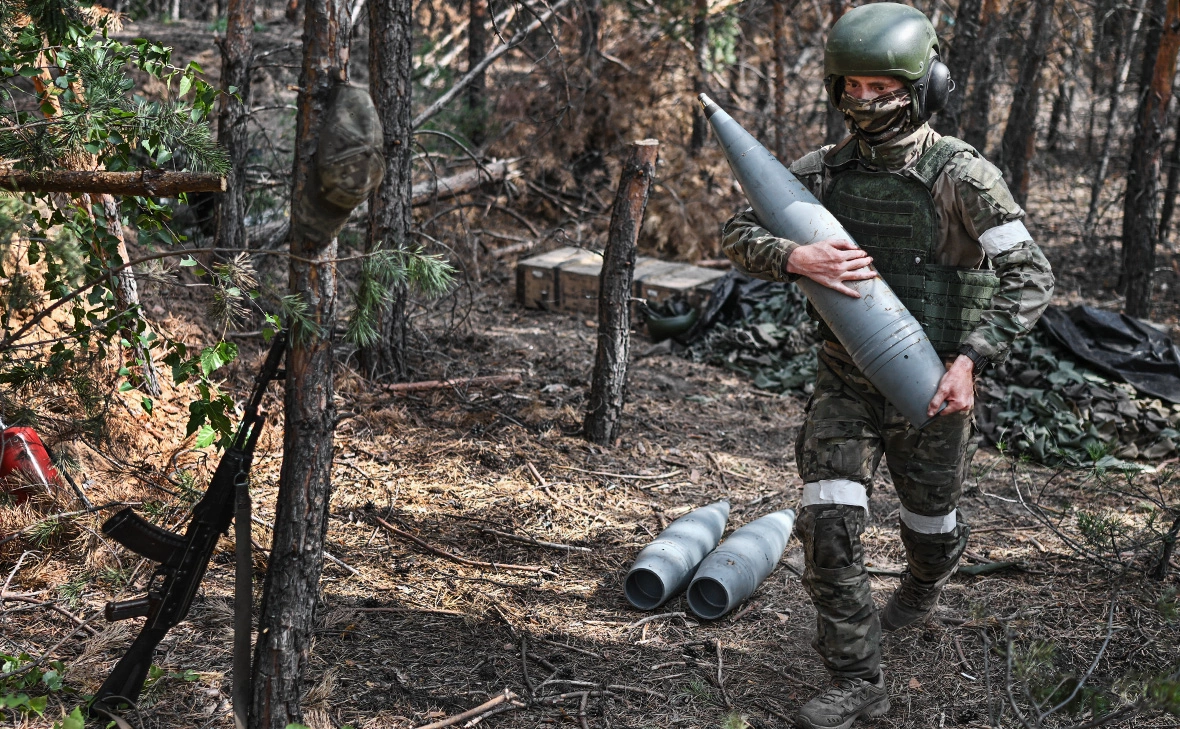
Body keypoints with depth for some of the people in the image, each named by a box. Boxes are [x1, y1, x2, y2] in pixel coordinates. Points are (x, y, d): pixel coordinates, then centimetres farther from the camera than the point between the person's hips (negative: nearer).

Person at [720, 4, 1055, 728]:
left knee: (930, 523, 19)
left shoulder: (963, 176, -15)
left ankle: (922, 590, 55)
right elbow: (740, 233, -2)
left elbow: (1031, 278, -15)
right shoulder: (825, 170, -3)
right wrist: (794, 257, -24)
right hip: (845, 385, 3)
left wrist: (970, 358, -26)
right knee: (829, 525, -9)